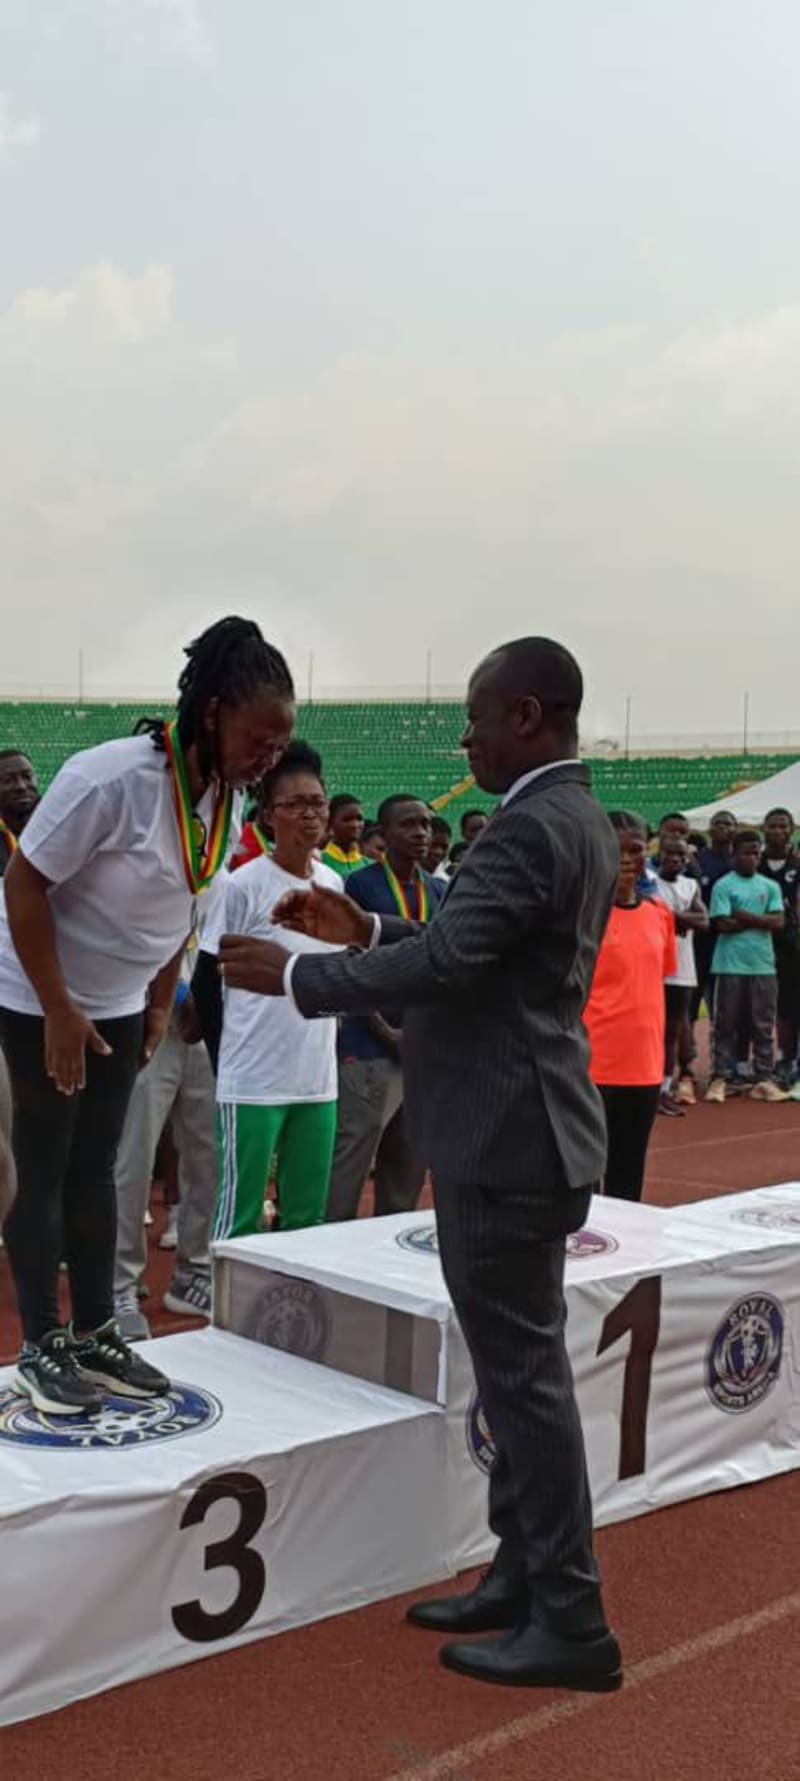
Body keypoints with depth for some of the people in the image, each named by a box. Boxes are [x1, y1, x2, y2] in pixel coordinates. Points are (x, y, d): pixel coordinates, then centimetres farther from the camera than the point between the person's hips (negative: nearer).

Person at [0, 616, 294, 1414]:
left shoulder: (224, 802, -6)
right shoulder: (109, 779, -28)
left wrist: (160, 1003, 10)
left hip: (121, 1004, 7)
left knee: (95, 1170, 11)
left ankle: (95, 1334, 19)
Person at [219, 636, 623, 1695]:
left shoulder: (531, 827, -20)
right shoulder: (576, 820, 13)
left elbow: (440, 964, -28)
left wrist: (293, 975, -17)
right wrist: (365, 930, 12)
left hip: (507, 1136, -10)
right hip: (519, 1127, 10)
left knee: (525, 1372, -2)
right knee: (518, 1366, 16)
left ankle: (572, 1624, 9)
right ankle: (525, 1579, 28)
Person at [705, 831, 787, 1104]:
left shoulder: (770, 886, 10)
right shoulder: (723, 885, -2)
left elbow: (779, 922, -1)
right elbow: (723, 925, -12)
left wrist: (745, 917, -9)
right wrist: (760, 921, -5)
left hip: (763, 964, 4)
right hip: (730, 965, -4)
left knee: (763, 1025, 6)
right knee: (726, 1024, 1)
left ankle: (764, 1079, 11)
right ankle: (720, 1078, 7)